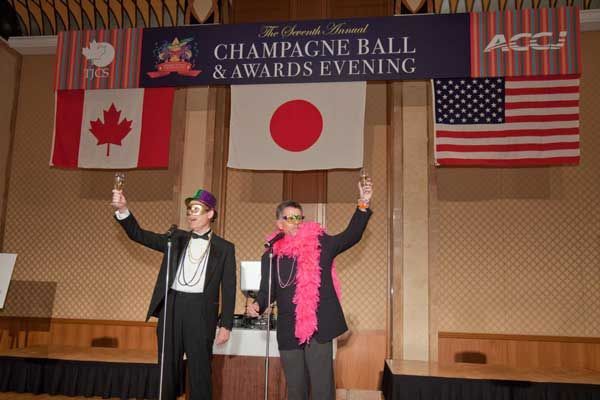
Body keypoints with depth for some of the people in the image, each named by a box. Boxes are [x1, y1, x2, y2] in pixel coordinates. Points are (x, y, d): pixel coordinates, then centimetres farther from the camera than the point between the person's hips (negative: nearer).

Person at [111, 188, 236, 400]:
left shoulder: (224, 248, 4)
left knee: (199, 370, 1)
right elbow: (138, 235, 6)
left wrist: (225, 325, -3)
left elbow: (228, 289, 2)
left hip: (200, 310, -3)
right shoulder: (176, 238, 12)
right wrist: (123, 209, -9)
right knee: (168, 367, 10)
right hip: (172, 306, 3)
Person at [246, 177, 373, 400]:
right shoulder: (271, 255, 7)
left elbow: (351, 236, 0)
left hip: (319, 327, -2)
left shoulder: (320, 243, 2)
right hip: (288, 332, 2)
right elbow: (267, 291, 10)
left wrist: (363, 204, -10)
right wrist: (257, 305, -11)